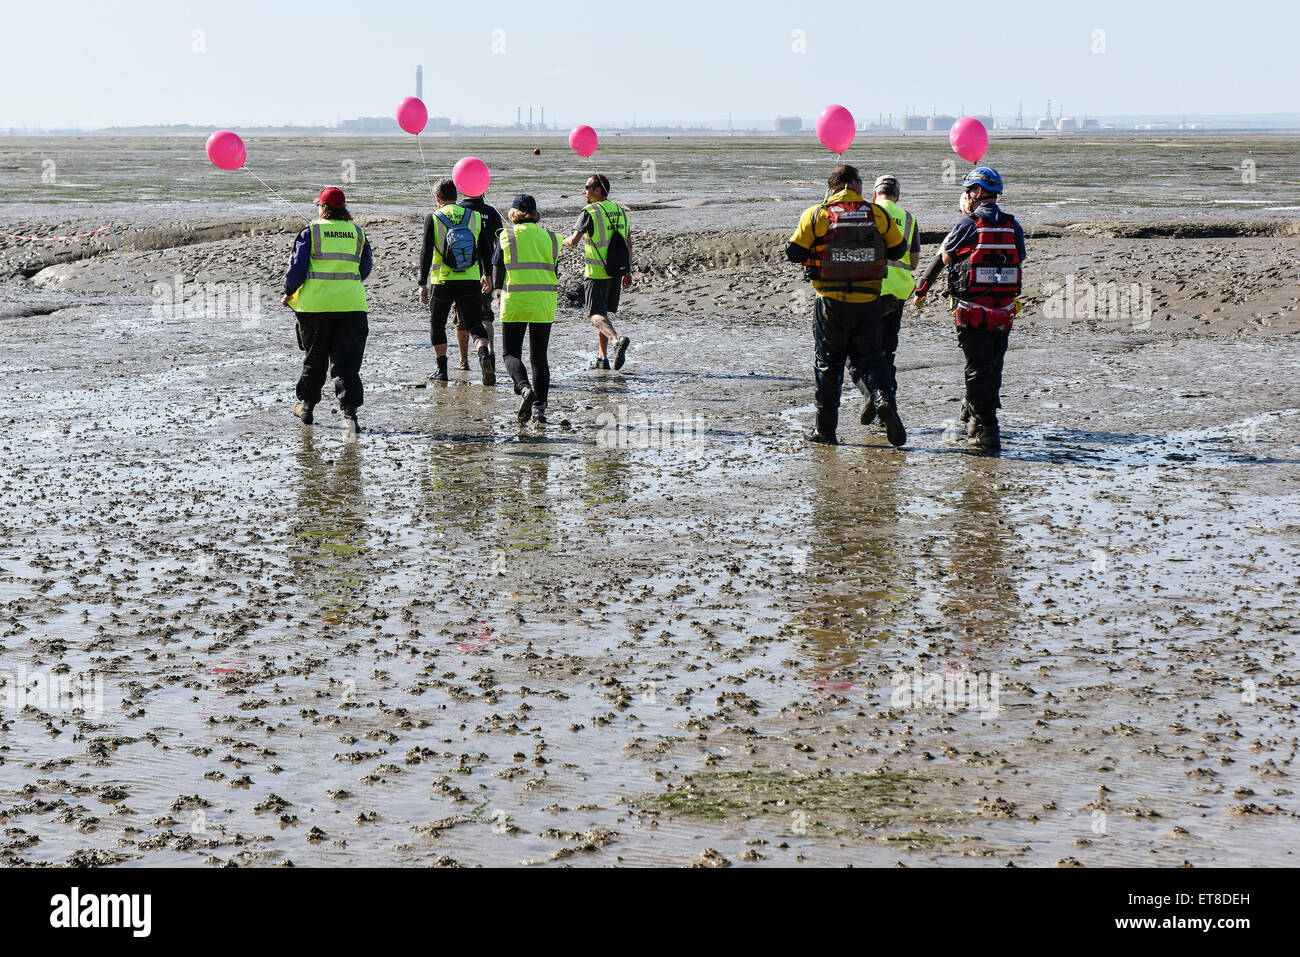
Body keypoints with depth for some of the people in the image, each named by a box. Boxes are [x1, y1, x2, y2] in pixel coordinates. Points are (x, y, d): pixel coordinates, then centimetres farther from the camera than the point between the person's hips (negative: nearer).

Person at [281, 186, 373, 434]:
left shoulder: (311, 232, -1)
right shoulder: (357, 233, 9)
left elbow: (297, 265, -3)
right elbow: (366, 267, 19)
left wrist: (289, 293, 13)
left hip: (316, 303, -1)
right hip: (351, 304, 1)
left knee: (314, 358, 15)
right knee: (347, 360, 0)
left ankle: (306, 405, 27)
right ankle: (349, 411, -14)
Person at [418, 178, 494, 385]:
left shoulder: (432, 218, -2)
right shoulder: (475, 217, 7)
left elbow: (426, 253, -6)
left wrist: (423, 284, -5)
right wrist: (485, 275, 23)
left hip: (443, 280, -2)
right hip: (470, 280, 2)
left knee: (437, 324, 17)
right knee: (474, 323, -1)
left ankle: (442, 370, 16)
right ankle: (484, 354, -31)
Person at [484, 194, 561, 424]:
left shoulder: (507, 235, -1)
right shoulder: (550, 237, 7)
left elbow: (497, 272, -1)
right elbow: (554, 274, 11)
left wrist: (496, 287, 20)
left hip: (515, 302, -3)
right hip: (544, 302, 3)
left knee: (511, 353, 6)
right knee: (539, 357, 10)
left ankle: (524, 388, -21)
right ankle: (539, 406, 2)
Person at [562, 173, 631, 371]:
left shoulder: (590, 212, -10)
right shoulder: (620, 211, 10)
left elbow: (574, 240, -15)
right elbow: (628, 244, 12)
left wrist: (564, 241, 9)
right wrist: (628, 271, 17)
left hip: (596, 272, -7)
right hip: (616, 271, 7)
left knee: (595, 315, -6)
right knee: (602, 313, 17)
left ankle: (617, 340, -33)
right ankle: (602, 358, 17)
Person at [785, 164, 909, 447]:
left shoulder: (816, 215, -5)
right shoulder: (878, 214, 0)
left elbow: (793, 252, -4)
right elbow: (898, 250, 9)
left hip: (831, 302, -1)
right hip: (868, 302, 1)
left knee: (828, 363, 9)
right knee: (870, 357, 14)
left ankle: (826, 429, 10)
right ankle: (883, 399, -13)